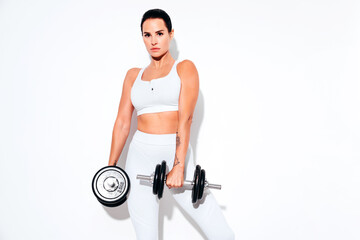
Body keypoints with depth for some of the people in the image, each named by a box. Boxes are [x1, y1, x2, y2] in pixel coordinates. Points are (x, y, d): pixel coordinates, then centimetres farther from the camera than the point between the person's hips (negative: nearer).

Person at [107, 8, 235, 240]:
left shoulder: (185, 68, 2)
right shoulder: (134, 75, 12)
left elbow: (185, 119, -10)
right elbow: (122, 121, 11)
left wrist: (178, 166, -19)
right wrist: (111, 166, 10)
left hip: (177, 154, -2)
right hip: (141, 156, 3)